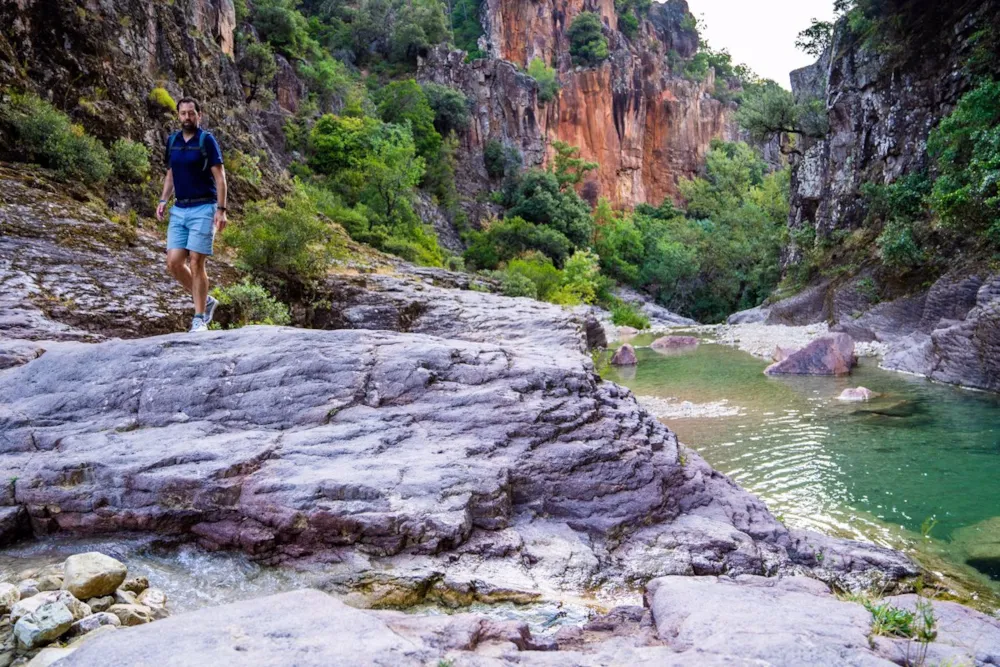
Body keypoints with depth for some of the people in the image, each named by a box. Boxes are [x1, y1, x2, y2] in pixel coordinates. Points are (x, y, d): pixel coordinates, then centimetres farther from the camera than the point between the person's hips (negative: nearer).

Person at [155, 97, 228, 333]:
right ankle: (206, 301, 19)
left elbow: (220, 177, -9)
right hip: (179, 210, 6)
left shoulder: (207, 140, -5)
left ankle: (199, 320, 1)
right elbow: (170, 174, 21)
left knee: (196, 263, -8)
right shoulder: (172, 141, 12)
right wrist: (163, 201, 7)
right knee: (174, 263, -1)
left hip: (203, 209, -6)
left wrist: (221, 209, -17)